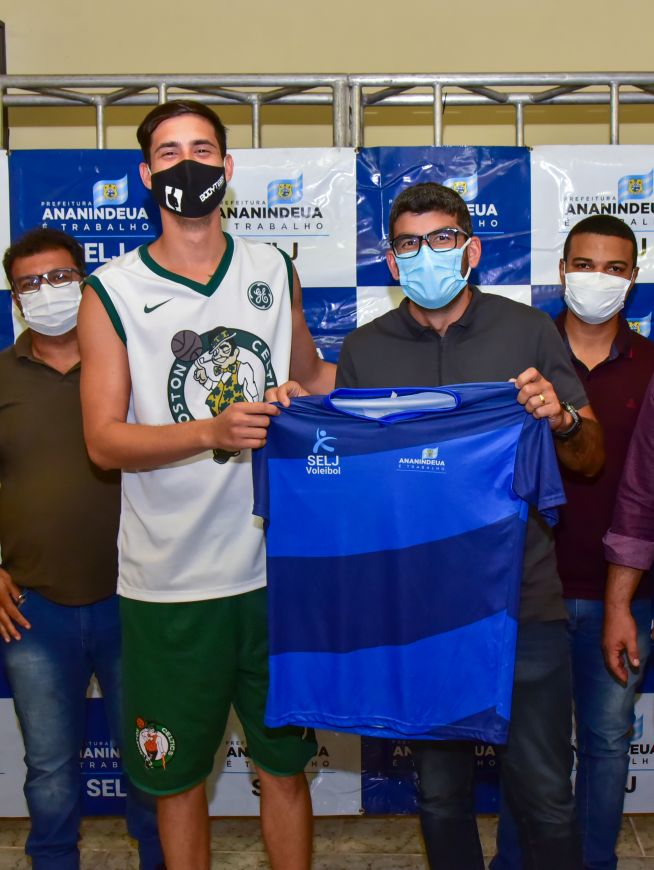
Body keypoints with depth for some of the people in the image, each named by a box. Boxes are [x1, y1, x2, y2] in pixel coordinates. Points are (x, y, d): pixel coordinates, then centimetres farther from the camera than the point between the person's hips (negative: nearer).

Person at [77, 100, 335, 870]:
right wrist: (211, 433, -23)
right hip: (170, 582, -2)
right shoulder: (112, 291, -3)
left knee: (284, 765, 15)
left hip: (276, 566, 3)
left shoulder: (273, 270, 7)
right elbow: (104, 439, -9)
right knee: (177, 773, 13)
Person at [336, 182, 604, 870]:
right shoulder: (363, 351, 5)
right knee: (440, 793, 16)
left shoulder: (527, 331, 2)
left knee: (543, 795, 7)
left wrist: (560, 419, -18)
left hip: (522, 599, -1)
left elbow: (590, 459, 3)